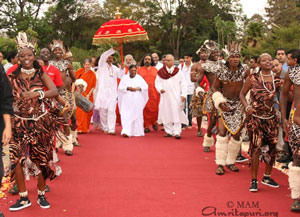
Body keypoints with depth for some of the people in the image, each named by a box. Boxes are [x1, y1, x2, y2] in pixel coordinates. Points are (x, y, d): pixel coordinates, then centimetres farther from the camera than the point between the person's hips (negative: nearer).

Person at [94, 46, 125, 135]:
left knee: (111, 110, -9)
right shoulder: (102, 65, 7)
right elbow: (103, 56, -10)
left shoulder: (114, 68, 20)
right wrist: (113, 49, -16)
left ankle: (111, 129, -14)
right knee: (103, 110, 0)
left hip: (112, 92, 2)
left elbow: (121, 76, 17)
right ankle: (105, 128, 13)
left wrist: (122, 69, -1)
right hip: (103, 91, -2)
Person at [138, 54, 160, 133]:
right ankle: (146, 126, 2)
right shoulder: (140, 70, 11)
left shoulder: (155, 70, 13)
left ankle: (154, 122, 21)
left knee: (154, 108, -3)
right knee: (145, 109, -4)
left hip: (154, 92, 1)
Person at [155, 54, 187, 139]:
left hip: (176, 96, -2)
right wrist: (160, 89, -10)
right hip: (165, 96, 2)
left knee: (176, 113, -8)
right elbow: (157, 82, 9)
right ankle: (169, 131, 11)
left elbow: (183, 84, 3)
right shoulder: (161, 72, 7)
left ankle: (177, 132, -8)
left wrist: (183, 94, -5)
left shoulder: (178, 71, 3)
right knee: (166, 114, 2)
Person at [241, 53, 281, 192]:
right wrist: (247, 107, -9)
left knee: (272, 147, 8)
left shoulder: (277, 80, 4)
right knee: (256, 147, -7)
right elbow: (242, 94, 6)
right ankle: (254, 180, 3)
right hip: (255, 117, -3)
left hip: (271, 118, 3)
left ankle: (267, 177, 28)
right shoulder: (252, 78, -2)